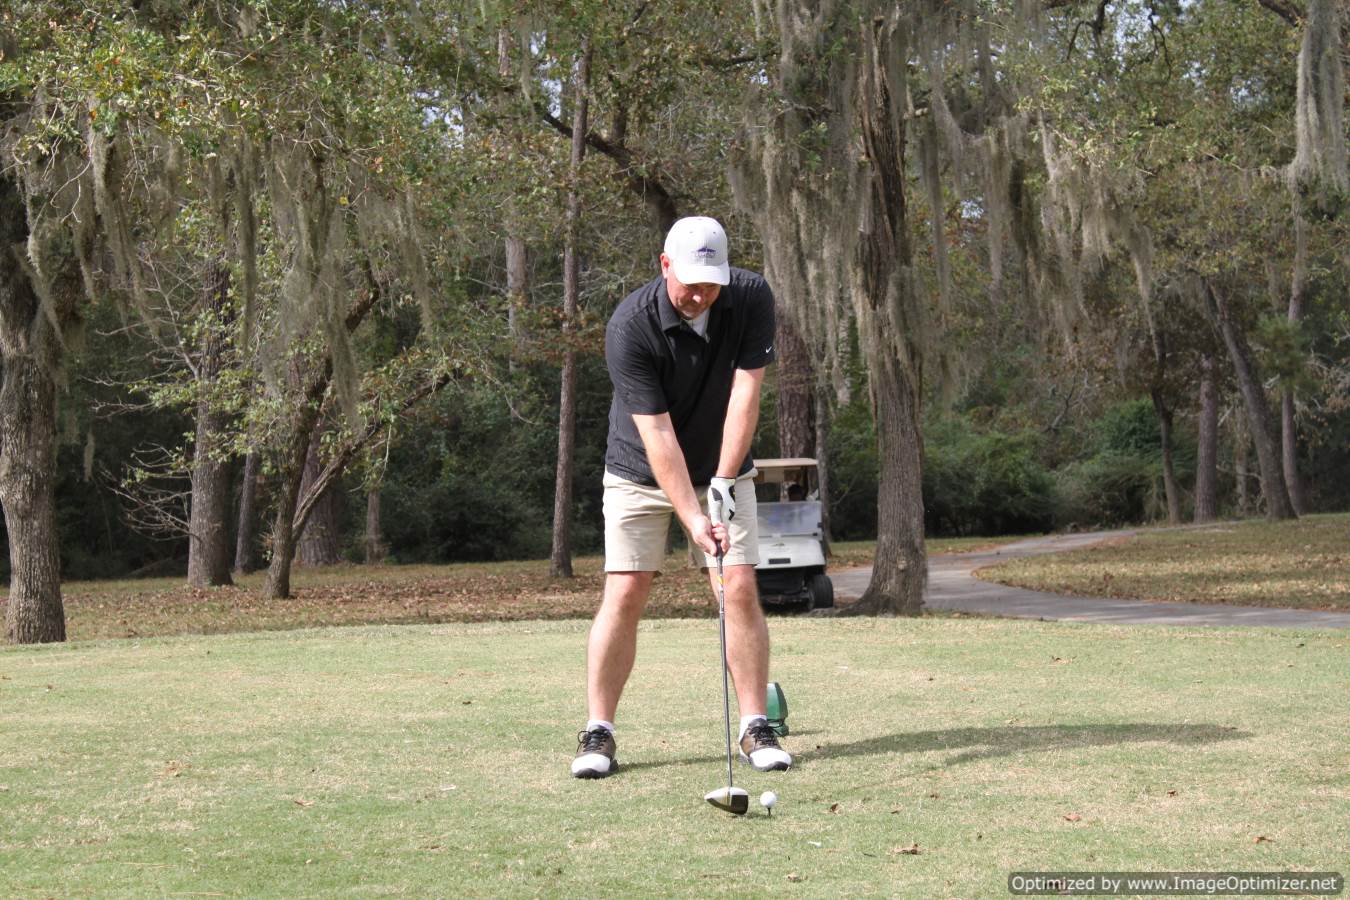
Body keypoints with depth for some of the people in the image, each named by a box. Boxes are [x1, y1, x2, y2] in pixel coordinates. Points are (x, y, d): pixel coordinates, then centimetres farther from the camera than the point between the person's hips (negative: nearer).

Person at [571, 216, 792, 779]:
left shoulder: (752, 298, -17)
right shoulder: (630, 326, -27)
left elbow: (745, 391, -20)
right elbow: (656, 434, -29)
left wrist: (723, 483, -26)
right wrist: (693, 520, -35)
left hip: (722, 472, 2)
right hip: (641, 473, -2)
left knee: (741, 590, -7)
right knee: (624, 595, -9)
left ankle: (755, 729, 0)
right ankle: (597, 733, -2)